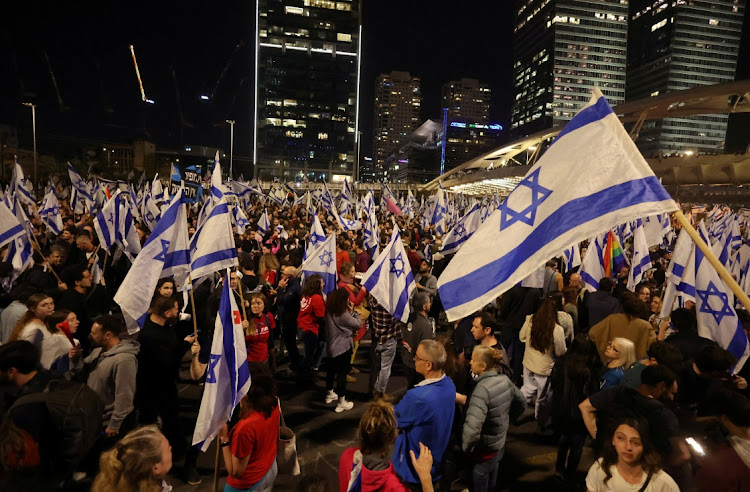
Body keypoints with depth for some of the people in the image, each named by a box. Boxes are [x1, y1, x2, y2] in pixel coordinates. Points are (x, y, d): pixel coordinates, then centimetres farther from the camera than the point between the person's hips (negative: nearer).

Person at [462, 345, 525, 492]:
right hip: (500, 442, 7)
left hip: (484, 448, -7)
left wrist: (466, 447, -23)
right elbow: (522, 403, 8)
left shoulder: (482, 389, -33)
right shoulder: (505, 380, -9)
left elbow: (472, 428, -40)